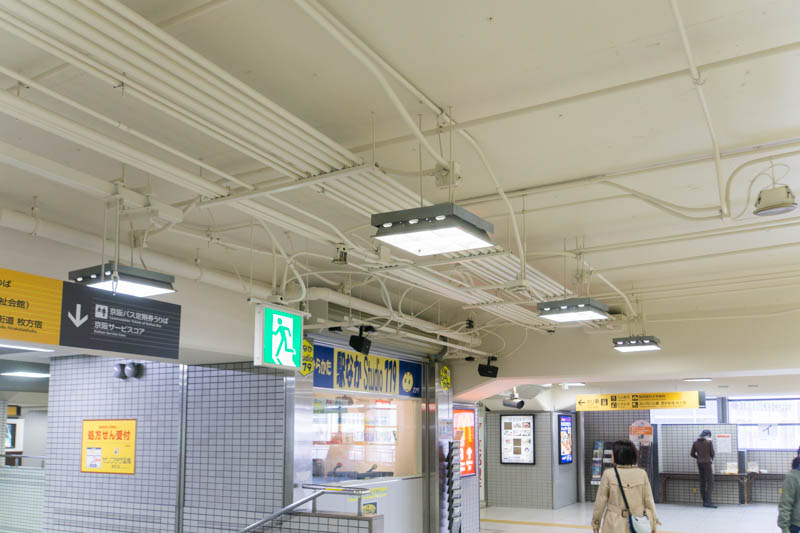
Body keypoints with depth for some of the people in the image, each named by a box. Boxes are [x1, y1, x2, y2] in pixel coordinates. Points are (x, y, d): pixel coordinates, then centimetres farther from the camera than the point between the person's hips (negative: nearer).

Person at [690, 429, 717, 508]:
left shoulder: (696, 442, 8)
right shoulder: (709, 441, -5)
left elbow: (692, 454, 9)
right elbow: (712, 453, -4)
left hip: (699, 463, 6)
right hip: (707, 463, -5)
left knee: (702, 483, 8)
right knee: (710, 483, -6)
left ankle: (705, 501, 10)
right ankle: (708, 501, -16)